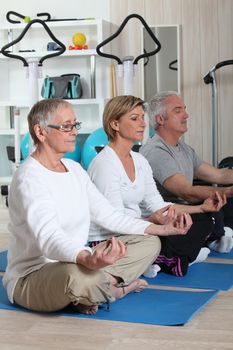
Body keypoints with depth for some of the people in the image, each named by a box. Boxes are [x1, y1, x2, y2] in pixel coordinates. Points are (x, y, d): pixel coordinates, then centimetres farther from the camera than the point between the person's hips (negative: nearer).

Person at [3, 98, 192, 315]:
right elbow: (49, 238, -34)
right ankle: (117, 288, -8)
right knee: (78, 276, -41)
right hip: (31, 278, -8)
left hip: (76, 262, 9)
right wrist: (87, 259, -54)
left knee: (149, 243, 5)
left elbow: (108, 216, 10)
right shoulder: (29, 179, -19)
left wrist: (162, 228, 2)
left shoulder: (74, 169, 9)